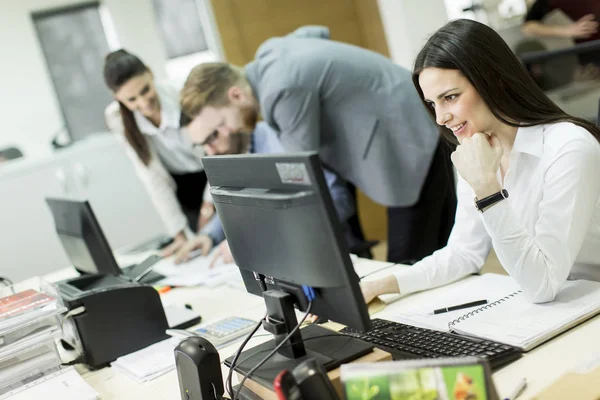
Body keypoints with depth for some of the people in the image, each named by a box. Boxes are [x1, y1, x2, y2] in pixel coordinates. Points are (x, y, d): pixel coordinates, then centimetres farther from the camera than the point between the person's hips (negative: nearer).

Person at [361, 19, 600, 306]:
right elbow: (464, 253, 5)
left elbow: (541, 285, -23)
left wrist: (486, 187, -28)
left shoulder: (569, 149, -20)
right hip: (528, 312, 4)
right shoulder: (476, 152, 0)